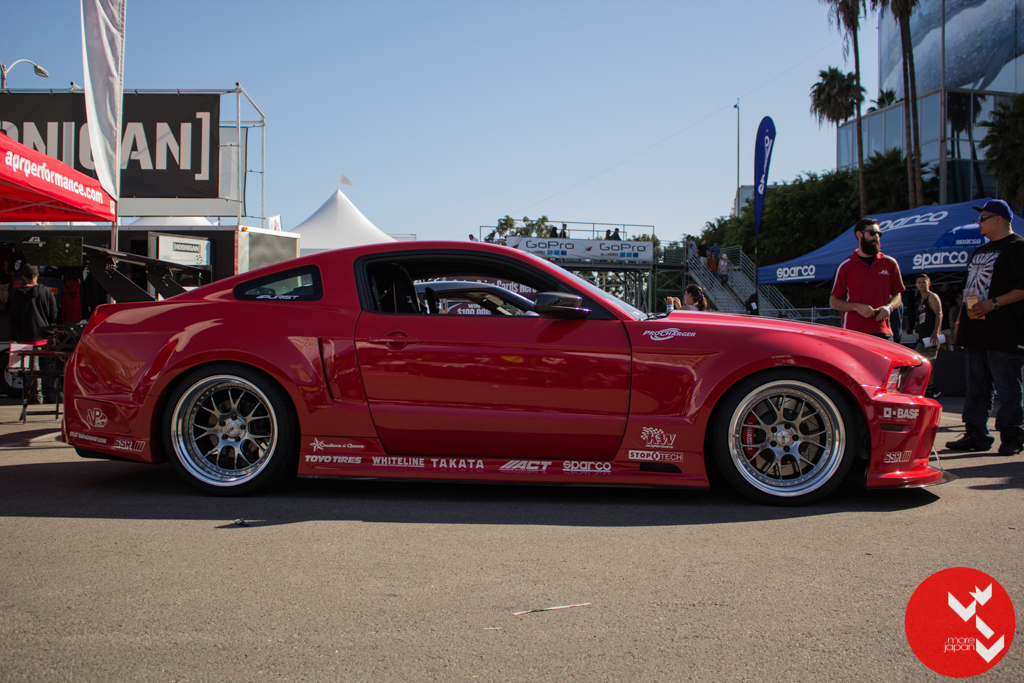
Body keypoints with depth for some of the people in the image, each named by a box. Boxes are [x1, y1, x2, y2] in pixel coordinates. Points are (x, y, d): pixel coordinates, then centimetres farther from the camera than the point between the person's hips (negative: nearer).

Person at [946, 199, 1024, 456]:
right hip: (976, 331, 9)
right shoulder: (980, 251, 22)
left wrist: (994, 303, -20)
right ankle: (975, 435, 14)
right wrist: (962, 316, 19)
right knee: (976, 387, 9)